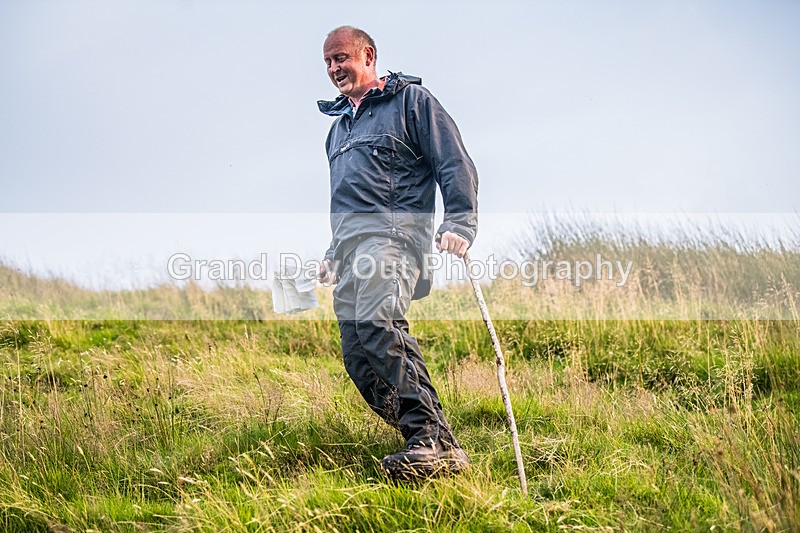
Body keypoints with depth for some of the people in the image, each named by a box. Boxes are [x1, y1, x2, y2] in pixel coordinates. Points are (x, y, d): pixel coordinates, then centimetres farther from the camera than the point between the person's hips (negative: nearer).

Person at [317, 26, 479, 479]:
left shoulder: (410, 99, 8)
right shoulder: (338, 125, 31)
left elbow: (455, 165, 0)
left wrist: (460, 223, -14)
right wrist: (334, 254, 32)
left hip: (394, 227, -8)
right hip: (349, 242, 8)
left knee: (377, 322, -31)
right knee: (358, 356, -6)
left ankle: (435, 441, -38)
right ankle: (428, 444, -5)